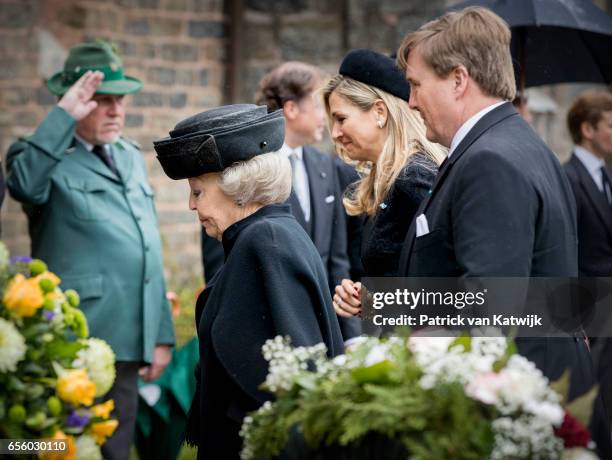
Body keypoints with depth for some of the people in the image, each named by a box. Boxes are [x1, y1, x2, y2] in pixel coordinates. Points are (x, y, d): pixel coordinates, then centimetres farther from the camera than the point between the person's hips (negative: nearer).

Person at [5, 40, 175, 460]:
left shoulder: (131, 157, 18)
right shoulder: (48, 155, -3)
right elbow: (24, 184, -29)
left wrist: (162, 333, 17)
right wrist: (64, 115, -26)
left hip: (128, 344, 7)